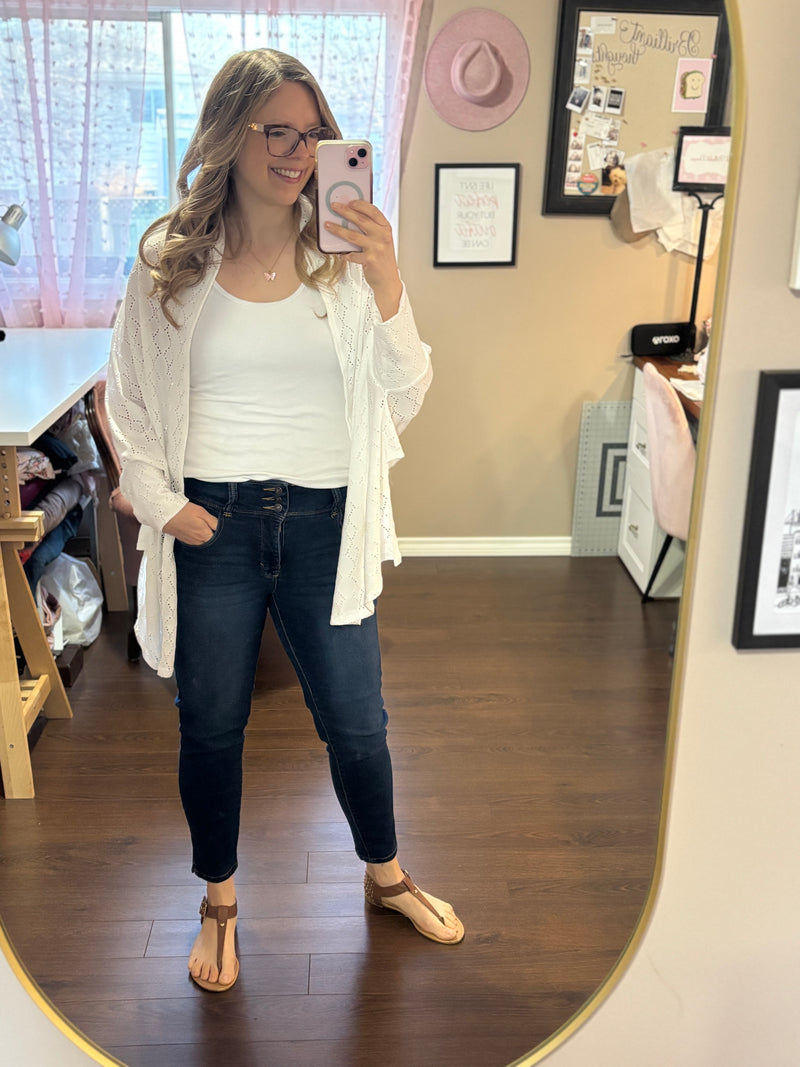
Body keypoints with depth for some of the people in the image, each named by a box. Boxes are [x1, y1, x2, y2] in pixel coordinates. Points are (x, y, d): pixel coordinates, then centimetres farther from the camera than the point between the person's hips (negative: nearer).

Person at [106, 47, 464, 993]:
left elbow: (403, 402, -5)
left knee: (356, 722, 12)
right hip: (211, 526, 0)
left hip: (324, 524, 0)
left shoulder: (345, 257, -1)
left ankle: (385, 875, 41)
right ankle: (219, 902, 40)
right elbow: (128, 400, 6)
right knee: (210, 726, 14)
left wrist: (387, 286, -18)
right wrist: (160, 501, -5)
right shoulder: (171, 261, -1)